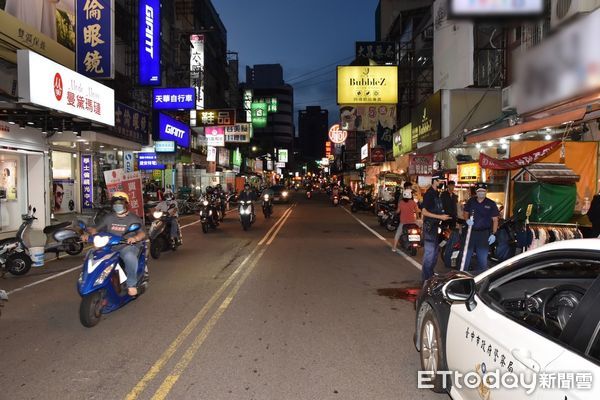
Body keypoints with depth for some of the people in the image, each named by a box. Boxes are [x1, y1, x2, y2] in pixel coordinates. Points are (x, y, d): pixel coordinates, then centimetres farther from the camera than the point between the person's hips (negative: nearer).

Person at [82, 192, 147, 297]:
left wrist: (135, 238, -28)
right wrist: (87, 234, -7)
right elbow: (96, 229, 16)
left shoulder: (134, 219, 7)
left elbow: (142, 233, -5)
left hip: (127, 246, -5)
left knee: (130, 257, -37)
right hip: (109, 246, 5)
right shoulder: (108, 218, 21)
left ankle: (131, 284, -19)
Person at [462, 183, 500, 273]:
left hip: (484, 233, -2)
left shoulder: (491, 204, -2)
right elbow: (465, 213, 14)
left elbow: (495, 220, -2)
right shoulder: (471, 201, 5)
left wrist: (493, 234, -10)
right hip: (471, 232, 2)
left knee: (482, 257, 5)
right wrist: (467, 220, -9)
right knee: (466, 255, 9)